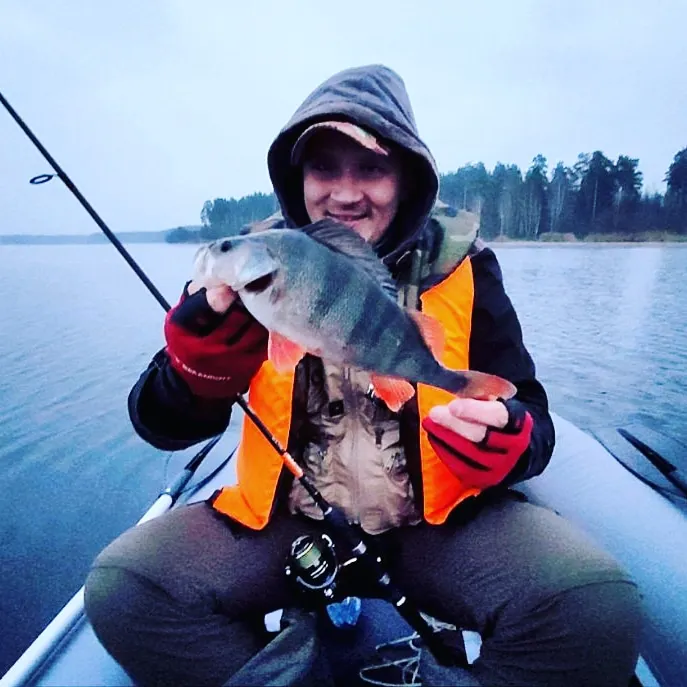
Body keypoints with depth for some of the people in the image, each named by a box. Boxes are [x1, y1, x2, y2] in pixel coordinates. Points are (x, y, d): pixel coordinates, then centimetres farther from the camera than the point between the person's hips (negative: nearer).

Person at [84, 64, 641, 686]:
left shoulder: (462, 268, -3)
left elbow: (532, 424, -1)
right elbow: (163, 426, -4)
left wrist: (501, 439, -25)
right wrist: (207, 329, -23)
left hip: (441, 522, 0)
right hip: (283, 521, 1)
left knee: (599, 608, -23)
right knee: (122, 587, -18)